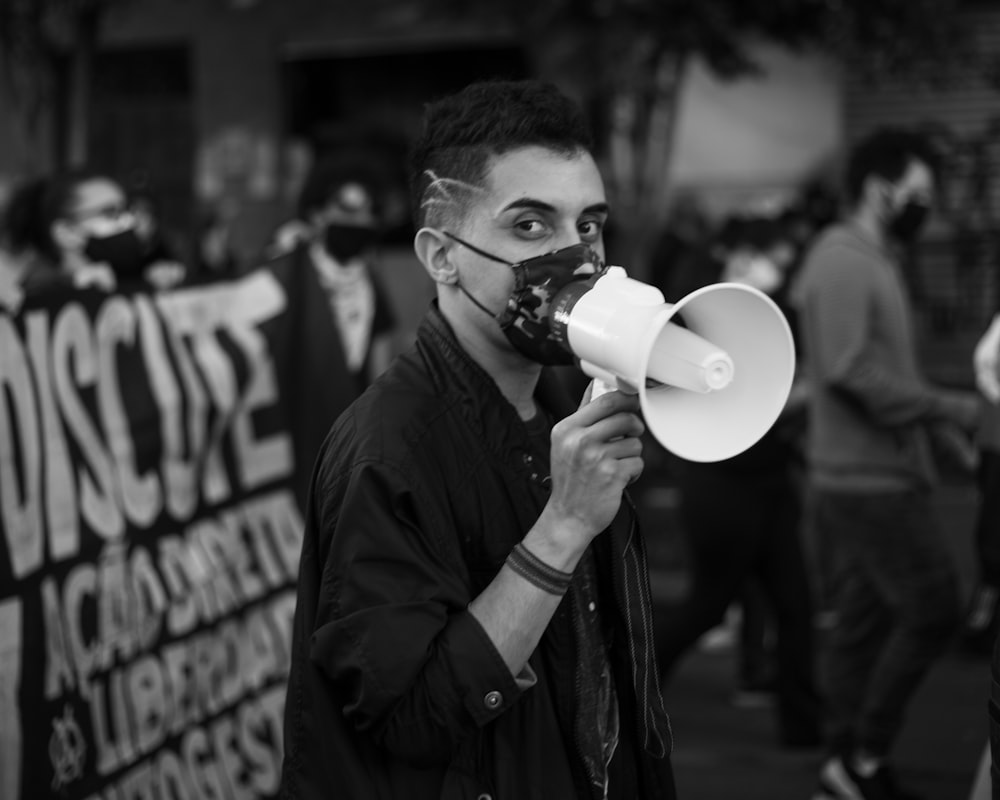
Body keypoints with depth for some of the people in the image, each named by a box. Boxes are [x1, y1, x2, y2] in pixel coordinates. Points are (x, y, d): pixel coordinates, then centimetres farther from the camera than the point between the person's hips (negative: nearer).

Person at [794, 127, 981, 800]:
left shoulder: (877, 263, 18)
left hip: (882, 474, 10)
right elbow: (850, 371, -24)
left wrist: (939, 421, 9)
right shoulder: (843, 263, -14)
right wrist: (948, 408, -20)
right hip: (870, 480, -10)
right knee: (932, 610, -7)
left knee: (863, 620, 12)